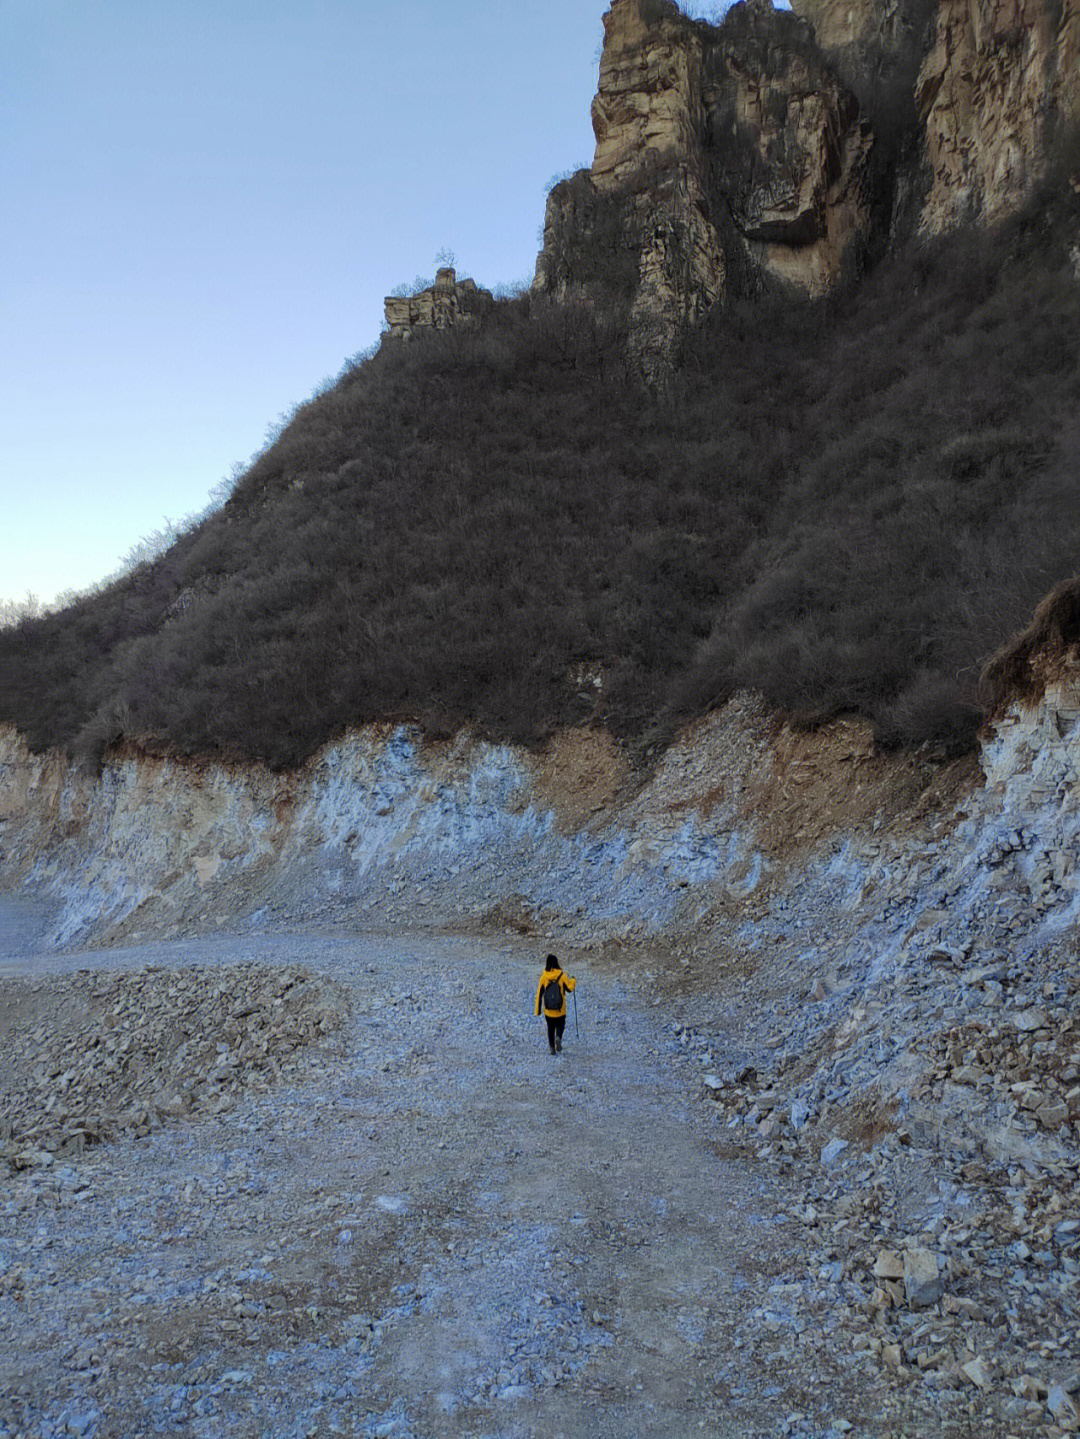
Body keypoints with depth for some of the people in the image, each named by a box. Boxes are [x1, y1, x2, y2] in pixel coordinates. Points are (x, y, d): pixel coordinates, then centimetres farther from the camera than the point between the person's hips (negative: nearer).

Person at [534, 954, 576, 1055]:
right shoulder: (562, 976, -11)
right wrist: (573, 981, 18)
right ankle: (558, 1038, -11)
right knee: (560, 1025, 17)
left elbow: (539, 994, -1)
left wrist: (538, 1009, 7)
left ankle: (552, 1046, 11)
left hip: (548, 1010, 1)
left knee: (550, 1028, 17)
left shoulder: (543, 977, -5)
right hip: (560, 1010, -1)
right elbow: (570, 989, -3)